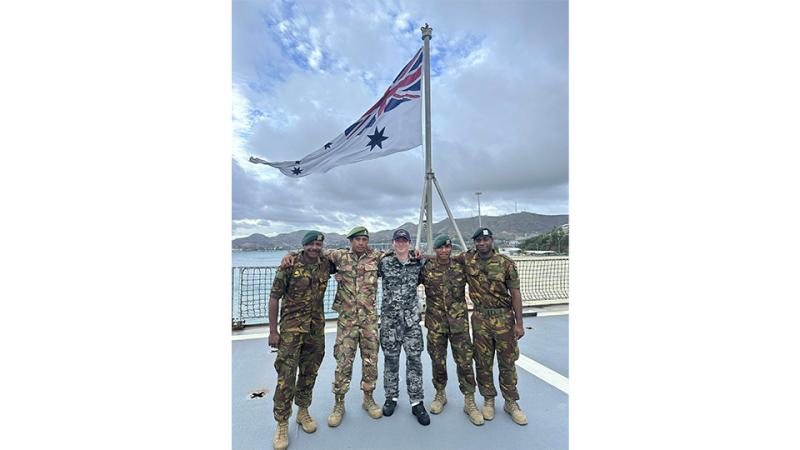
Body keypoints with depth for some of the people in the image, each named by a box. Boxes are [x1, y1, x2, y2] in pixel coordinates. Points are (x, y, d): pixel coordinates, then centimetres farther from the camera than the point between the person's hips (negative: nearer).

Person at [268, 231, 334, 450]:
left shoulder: (326, 264, -3)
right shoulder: (290, 266, -12)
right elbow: (274, 297, -7)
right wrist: (273, 331, -6)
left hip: (316, 328, 4)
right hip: (291, 328, -3)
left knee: (309, 373, 16)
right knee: (286, 376, 1)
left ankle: (303, 412, 38)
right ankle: (282, 425, 22)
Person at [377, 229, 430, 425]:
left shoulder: (418, 263, 2)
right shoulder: (384, 263, -4)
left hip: (412, 317, 1)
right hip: (389, 317, -1)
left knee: (414, 359, 5)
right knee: (391, 359, 12)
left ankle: (417, 402, 20)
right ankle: (391, 397, 32)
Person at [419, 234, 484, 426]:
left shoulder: (461, 266, -1)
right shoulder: (426, 268, -5)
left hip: (459, 322, 1)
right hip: (435, 323, 0)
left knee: (465, 361, 5)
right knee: (438, 361, 13)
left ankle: (469, 401, 23)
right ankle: (440, 395, 35)